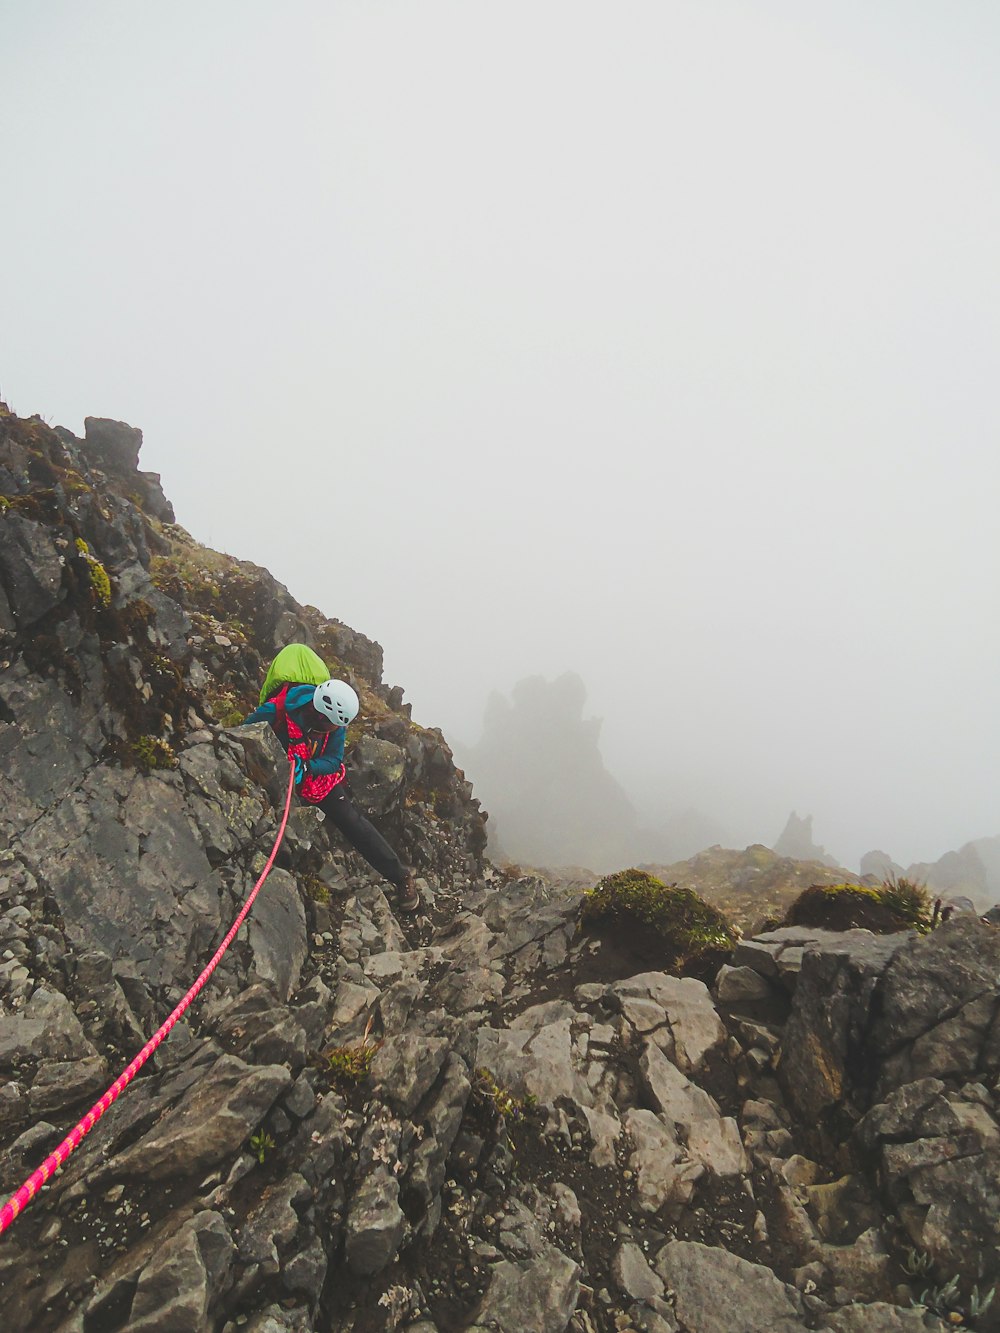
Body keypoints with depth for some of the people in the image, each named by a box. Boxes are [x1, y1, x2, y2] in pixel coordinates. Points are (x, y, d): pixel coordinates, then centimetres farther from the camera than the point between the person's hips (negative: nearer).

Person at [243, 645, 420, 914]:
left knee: (351, 820, -9)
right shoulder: (275, 711, -31)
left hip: (319, 777, 1)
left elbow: (333, 760, -10)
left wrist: (306, 766, -32)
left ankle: (400, 876, -4)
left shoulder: (335, 721, -19)